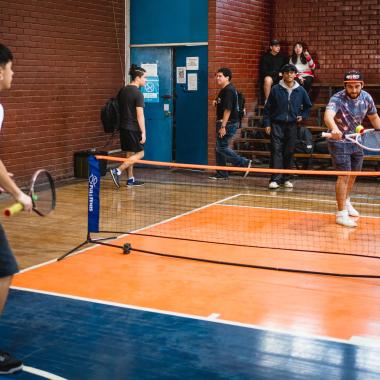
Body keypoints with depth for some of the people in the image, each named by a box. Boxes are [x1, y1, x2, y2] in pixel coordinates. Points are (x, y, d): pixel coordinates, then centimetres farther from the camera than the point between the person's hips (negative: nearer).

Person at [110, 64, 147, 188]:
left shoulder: (123, 91, 10)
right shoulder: (138, 93, -15)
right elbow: (140, 115, -17)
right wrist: (143, 132, -15)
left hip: (123, 126, 9)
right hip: (133, 128, -9)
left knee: (130, 153, 14)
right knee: (140, 153, -1)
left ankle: (131, 180, 17)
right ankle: (117, 171, -11)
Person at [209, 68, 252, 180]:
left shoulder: (229, 90, -16)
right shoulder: (224, 90, 16)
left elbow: (227, 109, -22)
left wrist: (223, 126, -25)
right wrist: (216, 103, 8)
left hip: (229, 123, -10)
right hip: (223, 123, 11)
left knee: (222, 147, -11)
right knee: (219, 148, 11)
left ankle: (244, 163, -4)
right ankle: (221, 174, 17)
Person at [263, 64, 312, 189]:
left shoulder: (300, 91, 6)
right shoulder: (276, 89, 0)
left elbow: (308, 106, 21)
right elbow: (267, 108, 3)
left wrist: (303, 116, 5)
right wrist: (267, 124, -2)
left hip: (292, 125, 2)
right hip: (277, 124, -2)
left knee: (289, 152, 6)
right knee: (276, 151, -10)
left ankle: (285, 178, 16)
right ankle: (275, 179, -13)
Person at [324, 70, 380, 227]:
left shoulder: (366, 98, -8)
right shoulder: (337, 99, -26)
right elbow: (328, 115, -46)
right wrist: (334, 129, -65)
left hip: (357, 141, 6)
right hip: (339, 142, -6)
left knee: (354, 173, 20)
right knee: (344, 175, -12)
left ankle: (346, 201, 44)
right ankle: (341, 214, -4)